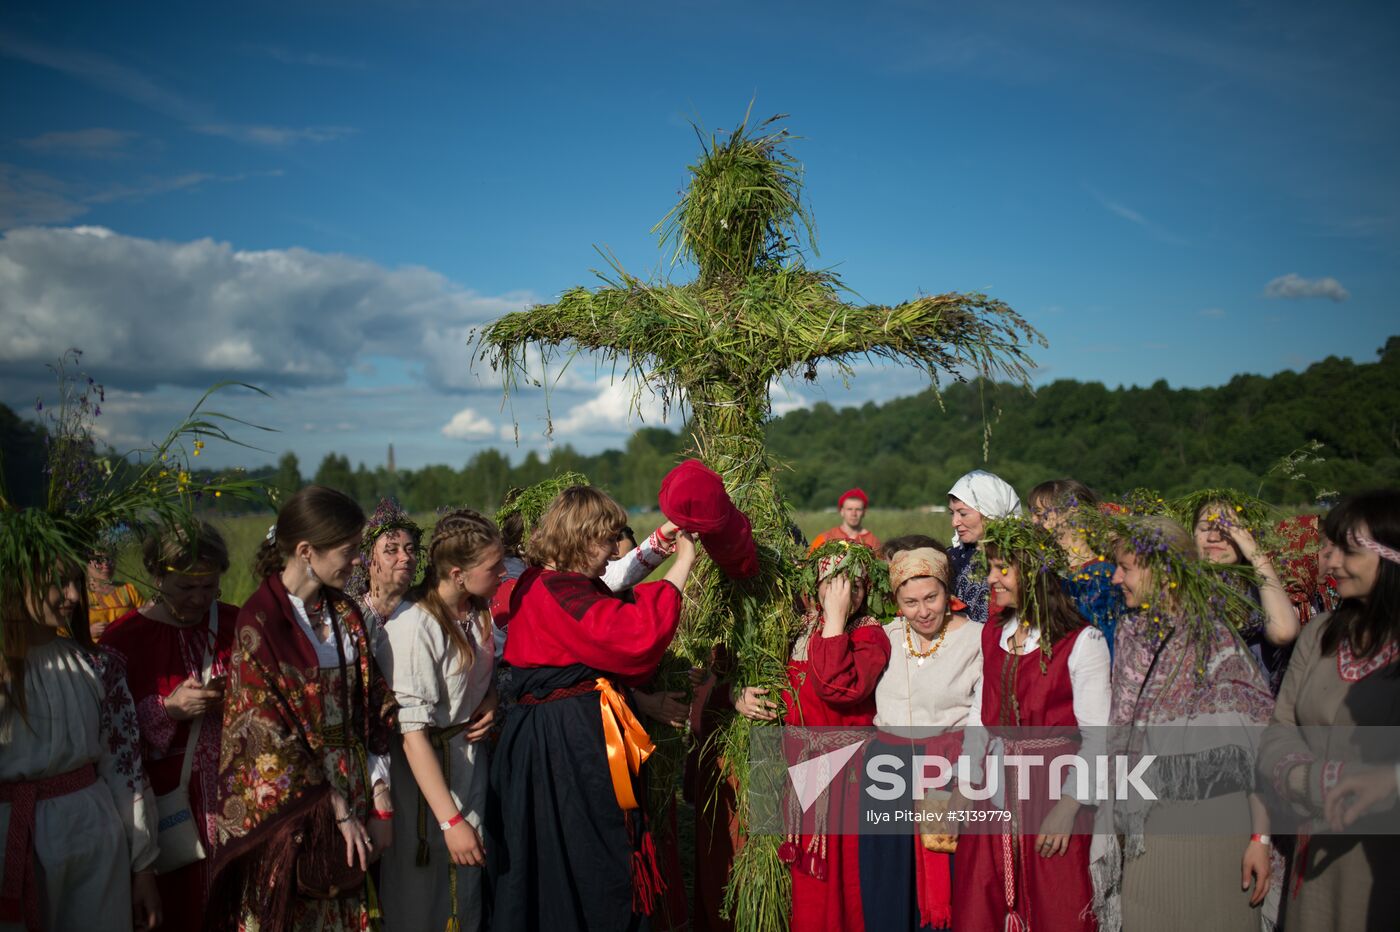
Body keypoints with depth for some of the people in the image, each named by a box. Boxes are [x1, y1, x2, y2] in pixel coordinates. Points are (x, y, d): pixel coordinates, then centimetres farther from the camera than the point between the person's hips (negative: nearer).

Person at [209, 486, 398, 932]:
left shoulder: (345, 613, 5)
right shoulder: (259, 621, -14)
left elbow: (371, 707, 6)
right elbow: (270, 735, -15)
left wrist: (380, 801, -2)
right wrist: (339, 810, -13)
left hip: (352, 791, 5)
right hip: (290, 804, -5)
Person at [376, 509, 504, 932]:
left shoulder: (479, 611, -2)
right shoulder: (413, 627, -26)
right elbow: (411, 732, -26)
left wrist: (491, 701, -2)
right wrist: (451, 820, -28)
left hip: (471, 753, 7)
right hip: (425, 768, -7)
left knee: (470, 881, 14)